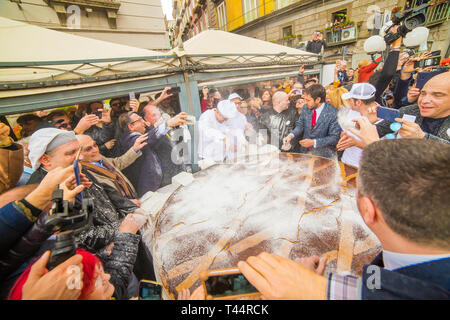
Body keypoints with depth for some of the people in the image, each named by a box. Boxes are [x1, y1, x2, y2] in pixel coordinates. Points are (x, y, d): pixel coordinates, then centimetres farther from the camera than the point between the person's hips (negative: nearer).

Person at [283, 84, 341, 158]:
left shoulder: (332, 113, -13)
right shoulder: (305, 108, 1)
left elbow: (335, 137, -11)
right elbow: (300, 125, 6)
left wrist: (313, 142, -19)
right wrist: (291, 135, -14)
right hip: (305, 151, 4)